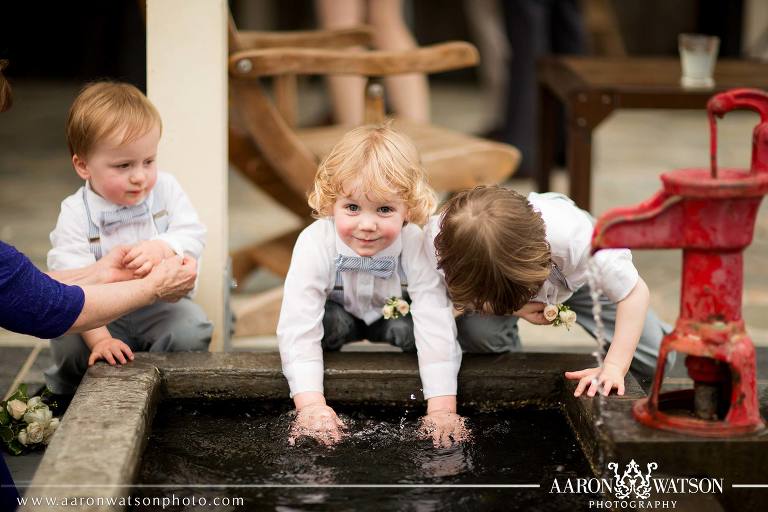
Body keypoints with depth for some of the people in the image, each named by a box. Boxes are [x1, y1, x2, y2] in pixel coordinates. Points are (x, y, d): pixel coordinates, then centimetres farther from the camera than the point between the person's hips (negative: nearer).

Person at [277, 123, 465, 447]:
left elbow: (435, 327, -37)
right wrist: (310, 404, -50)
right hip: (339, 311, -2)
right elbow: (298, 327, -41)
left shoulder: (416, 245, -37)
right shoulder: (315, 243, -38)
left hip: (392, 314, 2)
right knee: (331, 323, -31)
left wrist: (442, 408, -44)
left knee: (407, 328, -27)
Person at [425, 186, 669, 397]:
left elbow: (635, 292, -35)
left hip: (575, 277, -1)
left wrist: (613, 367, -42)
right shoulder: (438, 241, -43)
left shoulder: (572, 236, -48)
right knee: (476, 330, -32)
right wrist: (514, 309, -34)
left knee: (654, 361, -7)